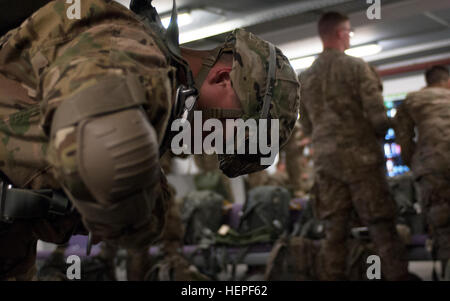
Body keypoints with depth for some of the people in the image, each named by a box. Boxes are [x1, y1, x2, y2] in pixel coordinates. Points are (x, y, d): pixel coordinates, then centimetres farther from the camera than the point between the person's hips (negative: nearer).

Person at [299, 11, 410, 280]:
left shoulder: (305, 78, 9)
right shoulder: (357, 67, -7)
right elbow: (378, 117, -10)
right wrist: (378, 135, 9)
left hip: (325, 161, 5)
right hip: (361, 157, -5)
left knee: (335, 233, 8)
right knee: (383, 229, -1)